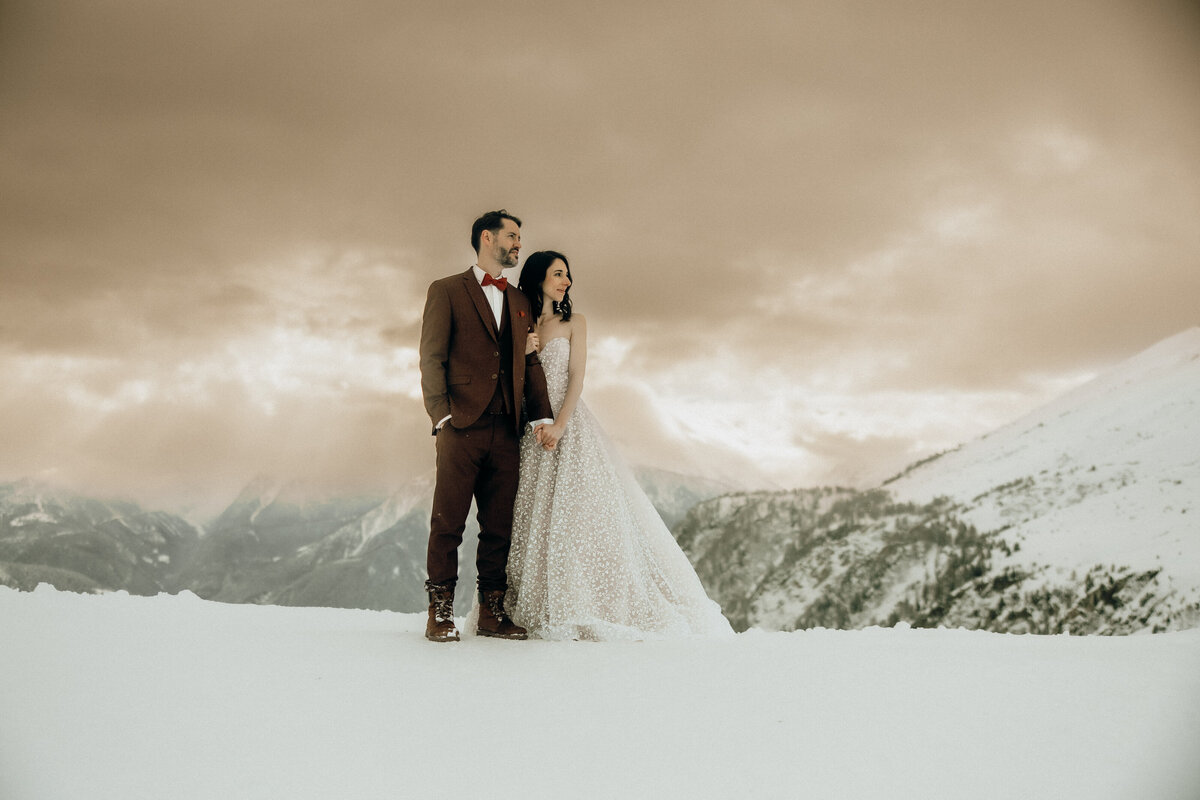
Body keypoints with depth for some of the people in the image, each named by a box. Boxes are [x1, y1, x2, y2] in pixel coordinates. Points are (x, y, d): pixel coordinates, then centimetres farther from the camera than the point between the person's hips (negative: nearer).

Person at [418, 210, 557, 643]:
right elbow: (432, 358, -2)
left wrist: (543, 417, 5)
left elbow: (531, 363, 17)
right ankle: (440, 613, 3)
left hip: (506, 431, 5)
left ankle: (492, 612, 12)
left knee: (499, 526, 5)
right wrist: (442, 416, -13)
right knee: (448, 523, -4)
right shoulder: (446, 291, 5)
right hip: (462, 427, -5)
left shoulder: (519, 301, 21)